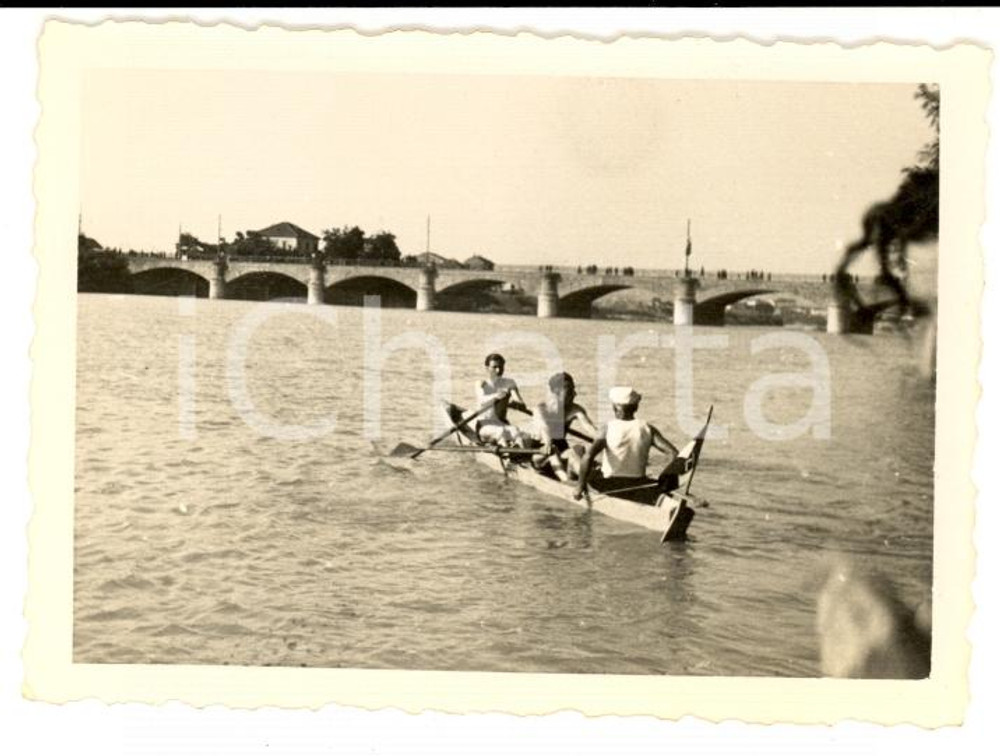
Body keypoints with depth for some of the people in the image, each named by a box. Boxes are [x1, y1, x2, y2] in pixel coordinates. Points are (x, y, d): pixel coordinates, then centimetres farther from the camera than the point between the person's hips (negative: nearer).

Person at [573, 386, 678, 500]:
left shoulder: (608, 427, -10)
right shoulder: (647, 429, -3)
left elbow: (588, 456, -23)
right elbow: (674, 453, -9)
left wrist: (580, 485, -16)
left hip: (609, 487, -2)